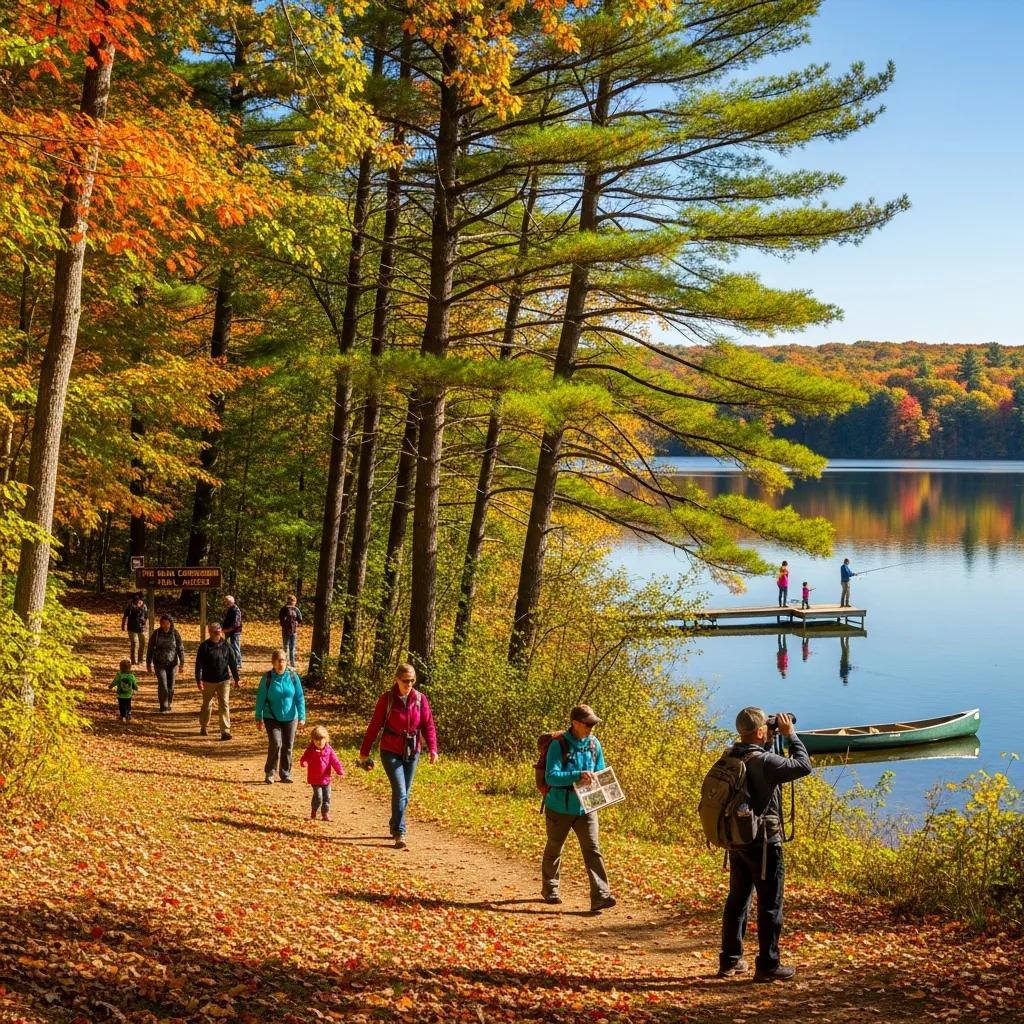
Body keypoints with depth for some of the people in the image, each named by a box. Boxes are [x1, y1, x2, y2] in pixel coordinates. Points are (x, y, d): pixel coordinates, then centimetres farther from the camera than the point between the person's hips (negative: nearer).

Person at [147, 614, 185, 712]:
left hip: (172, 663, 1)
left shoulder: (175, 633, -4)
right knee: (162, 684, -13)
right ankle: (163, 706, -2)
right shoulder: (155, 633, -5)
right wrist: (148, 664, 4)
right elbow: (150, 649, 3)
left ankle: (168, 704, 26)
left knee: (170, 686, 6)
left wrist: (182, 663, -9)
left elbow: (180, 649, -3)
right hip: (159, 663, -1)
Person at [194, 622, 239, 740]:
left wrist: (236, 678, 7)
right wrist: (199, 680, -16)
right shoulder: (204, 646, -6)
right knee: (206, 704, 15)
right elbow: (199, 664, -8)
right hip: (209, 681, -1)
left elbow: (232, 663, 7)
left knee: (224, 705, -8)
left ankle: (225, 731, -10)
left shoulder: (226, 645, 1)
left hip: (224, 681, 1)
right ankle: (203, 727, 36)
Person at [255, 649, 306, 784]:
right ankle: (269, 773, 0)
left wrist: (302, 717, -6)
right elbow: (261, 698, -2)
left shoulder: (293, 676, -5)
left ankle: (285, 774, 21)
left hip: (290, 717, 2)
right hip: (272, 718, -2)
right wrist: (259, 718, -1)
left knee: (288, 747, 7)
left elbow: (299, 697, -2)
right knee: (275, 744, -16)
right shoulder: (267, 678, -8)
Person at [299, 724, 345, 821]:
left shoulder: (329, 749, 0)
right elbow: (304, 758, -14)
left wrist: (340, 771, -8)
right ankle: (313, 811, 14)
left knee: (327, 796, 6)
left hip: (326, 778, 3)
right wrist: (303, 763, -38)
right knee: (318, 796, -9)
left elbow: (335, 761, 1)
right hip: (315, 779, -3)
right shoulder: (311, 750, -7)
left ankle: (325, 813, 20)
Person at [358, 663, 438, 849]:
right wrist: (364, 752, -1)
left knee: (405, 793, 12)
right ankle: (399, 833, -12)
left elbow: (428, 725, -1)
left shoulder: (420, 699, -3)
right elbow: (374, 726, -4)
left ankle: (394, 825, 32)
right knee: (400, 791, -14)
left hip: (412, 752, 3)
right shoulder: (387, 699, -9)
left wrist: (432, 749, -13)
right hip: (391, 752, -3)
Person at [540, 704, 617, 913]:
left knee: (593, 850, -9)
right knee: (554, 849, 16)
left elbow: (600, 773, 11)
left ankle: (601, 896, -15)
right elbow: (551, 776, -25)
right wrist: (578, 775, -35)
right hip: (560, 808, -3)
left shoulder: (594, 744, -1)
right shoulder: (559, 745, -17)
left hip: (585, 808, 3)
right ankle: (550, 889, 37)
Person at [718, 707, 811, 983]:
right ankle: (768, 965, 7)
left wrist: (770, 741, 11)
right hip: (763, 841, -8)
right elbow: (803, 765, -15)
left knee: (737, 899, 16)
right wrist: (790, 735, -6)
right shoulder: (764, 761, -21)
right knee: (770, 904, 3)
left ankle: (730, 960, 23)